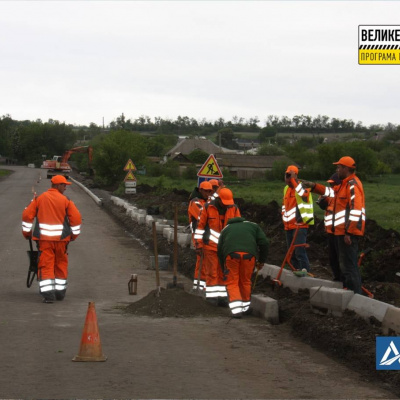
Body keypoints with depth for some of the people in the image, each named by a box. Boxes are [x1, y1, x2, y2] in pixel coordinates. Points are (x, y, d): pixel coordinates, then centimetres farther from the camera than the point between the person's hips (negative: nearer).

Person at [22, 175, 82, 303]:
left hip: (44, 238, 0)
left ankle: (48, 293, -12)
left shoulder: (39, 199, 5)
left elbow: (27, 215, 3)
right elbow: (76, 218, -2)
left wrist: (26, 232, 14)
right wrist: (74, 234, 12)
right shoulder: (66, 200, 0)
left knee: (46, 265, -1)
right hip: (61, 237, 0)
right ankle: (60, 292, 21)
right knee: (61, 265, 14)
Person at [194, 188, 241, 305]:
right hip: (210, 245, -3)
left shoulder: (234, 209, 1)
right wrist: (198, 243, -3)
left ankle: (222, 296, 13)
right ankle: (211, 296, 6)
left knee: (224, 273, 7)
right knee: (212, 272, 0)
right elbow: (200, 225, -1)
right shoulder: (208, 207, -6)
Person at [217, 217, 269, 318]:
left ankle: (236, 310, -4)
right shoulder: (253, 226, 34)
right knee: (245, 281, 19)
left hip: (231, 254, -1)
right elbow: (264, 242, 19)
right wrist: (261, 260, 29)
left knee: (232, 282, 8)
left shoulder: (225, 229, 35)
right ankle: (246, 307, 31)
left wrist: (224, 270, 38)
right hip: (249, 253, 1)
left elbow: (220, 251, 31)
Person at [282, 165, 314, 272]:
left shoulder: (301, 186, -7)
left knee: (299, 252, -17)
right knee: (292, 253, 12)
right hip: (289, 226, 9)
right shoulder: (286, 189, 17)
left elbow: (303, 194, -32)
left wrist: (293, 180, -30)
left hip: (300, 225, -9)